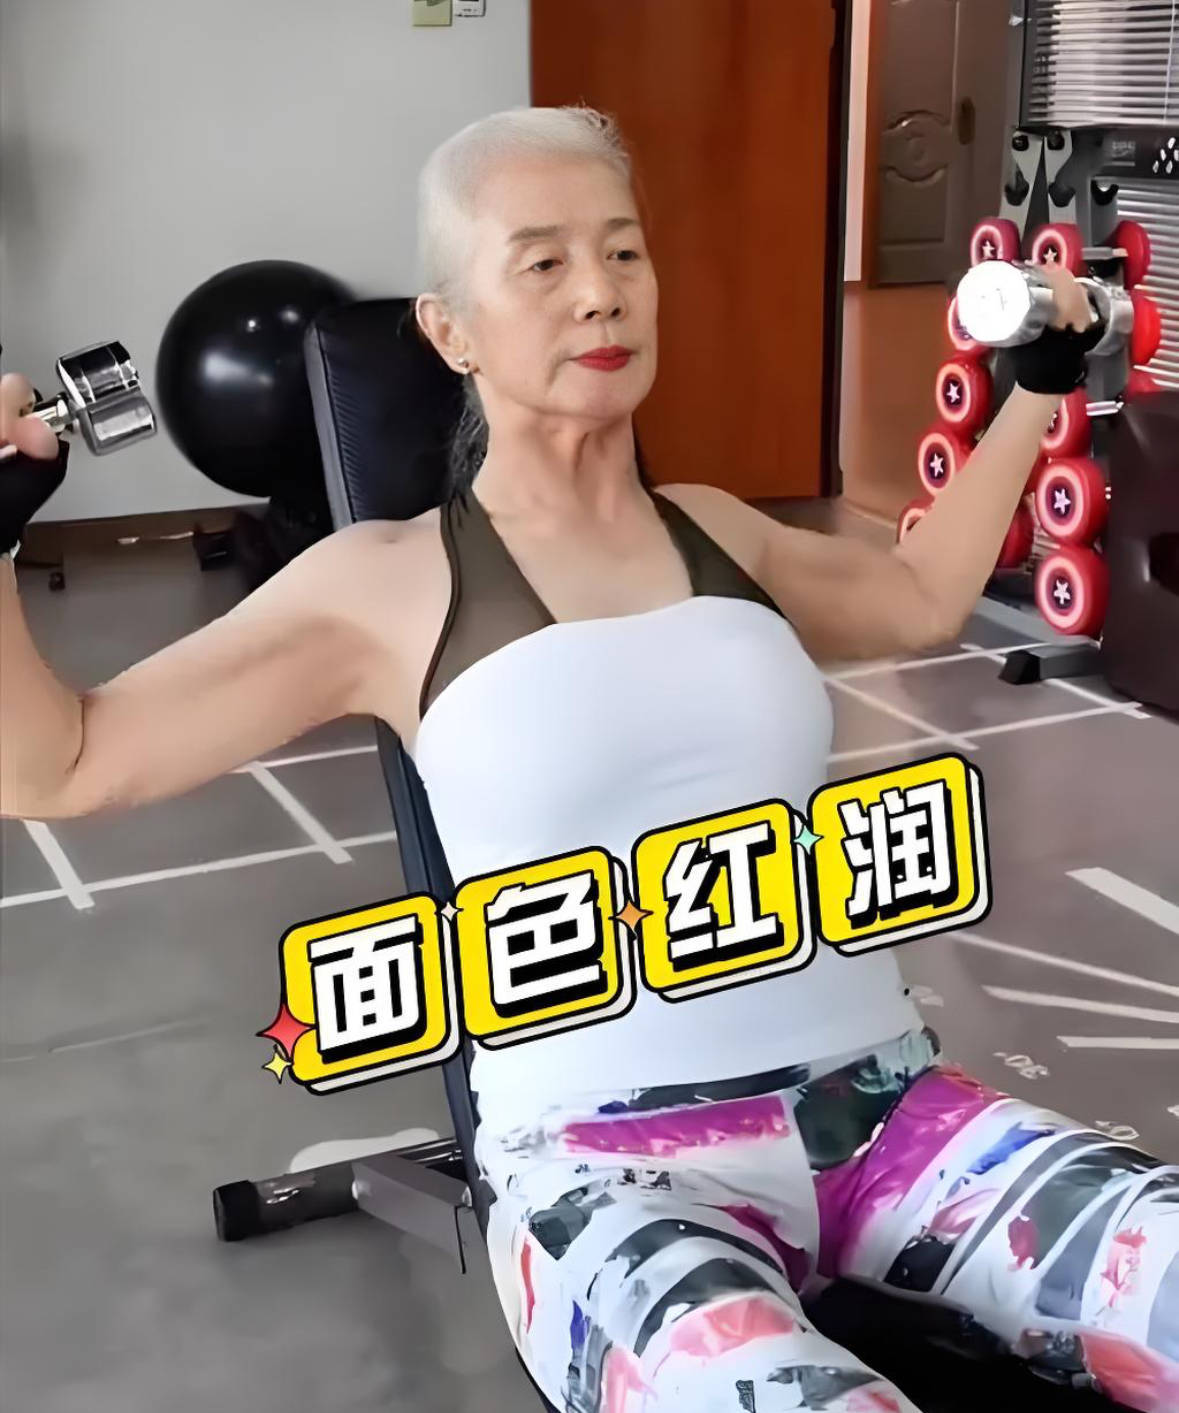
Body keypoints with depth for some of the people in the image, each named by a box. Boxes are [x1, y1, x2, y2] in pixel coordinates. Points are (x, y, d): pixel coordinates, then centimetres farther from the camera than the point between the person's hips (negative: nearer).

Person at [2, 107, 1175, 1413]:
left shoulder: (718, 530, 15)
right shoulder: (388, 586, 3)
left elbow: (921, 600, 36)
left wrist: (1034, 385, 36)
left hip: (882, 1099, 5)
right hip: (610, 1160, -4)